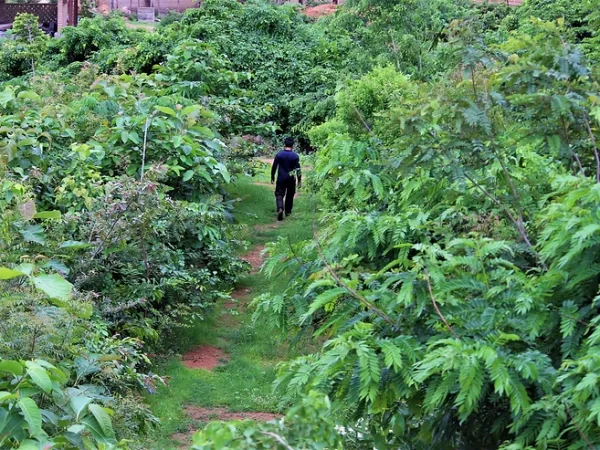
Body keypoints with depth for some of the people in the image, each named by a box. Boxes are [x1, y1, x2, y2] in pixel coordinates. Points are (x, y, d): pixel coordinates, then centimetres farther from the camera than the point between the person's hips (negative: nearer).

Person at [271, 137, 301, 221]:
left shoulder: (279, 155, -7)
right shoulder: (295, 156, -8)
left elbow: (274, 167, -1)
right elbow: (298, 169, -6)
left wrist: (272, 177, 11)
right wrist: (299, 180, 3)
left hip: (281, 179, -1)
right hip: (291, 179, 1)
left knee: (279, 194, 3)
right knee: (290, 195, 17)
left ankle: (280, 208, -21)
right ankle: (288, 211, 26)